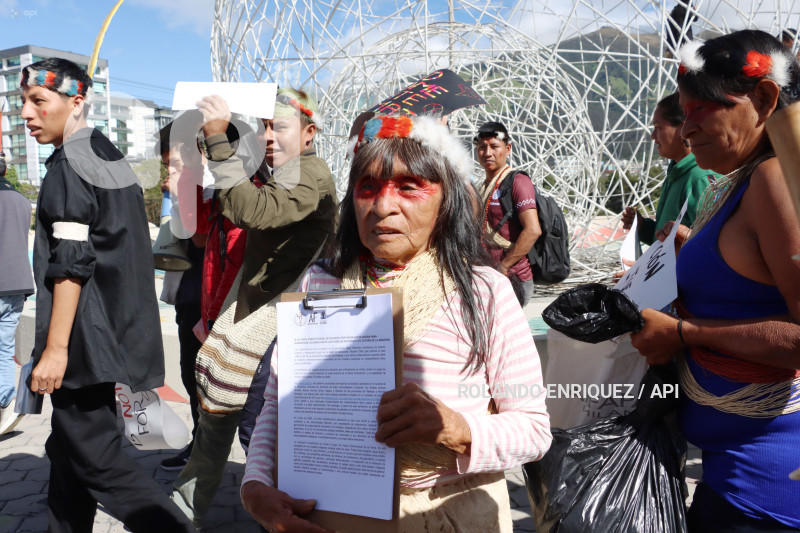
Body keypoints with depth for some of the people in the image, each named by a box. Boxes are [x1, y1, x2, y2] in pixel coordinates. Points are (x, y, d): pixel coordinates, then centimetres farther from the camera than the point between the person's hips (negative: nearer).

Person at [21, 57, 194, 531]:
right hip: (113, 329, 9)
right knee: (69, 448, 18)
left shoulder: (70, 164, -12)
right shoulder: (112, 157, 14)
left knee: (95, 459, -3)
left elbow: (70, 265, -19)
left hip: (84, 335, -9)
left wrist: (55, 348, -19)